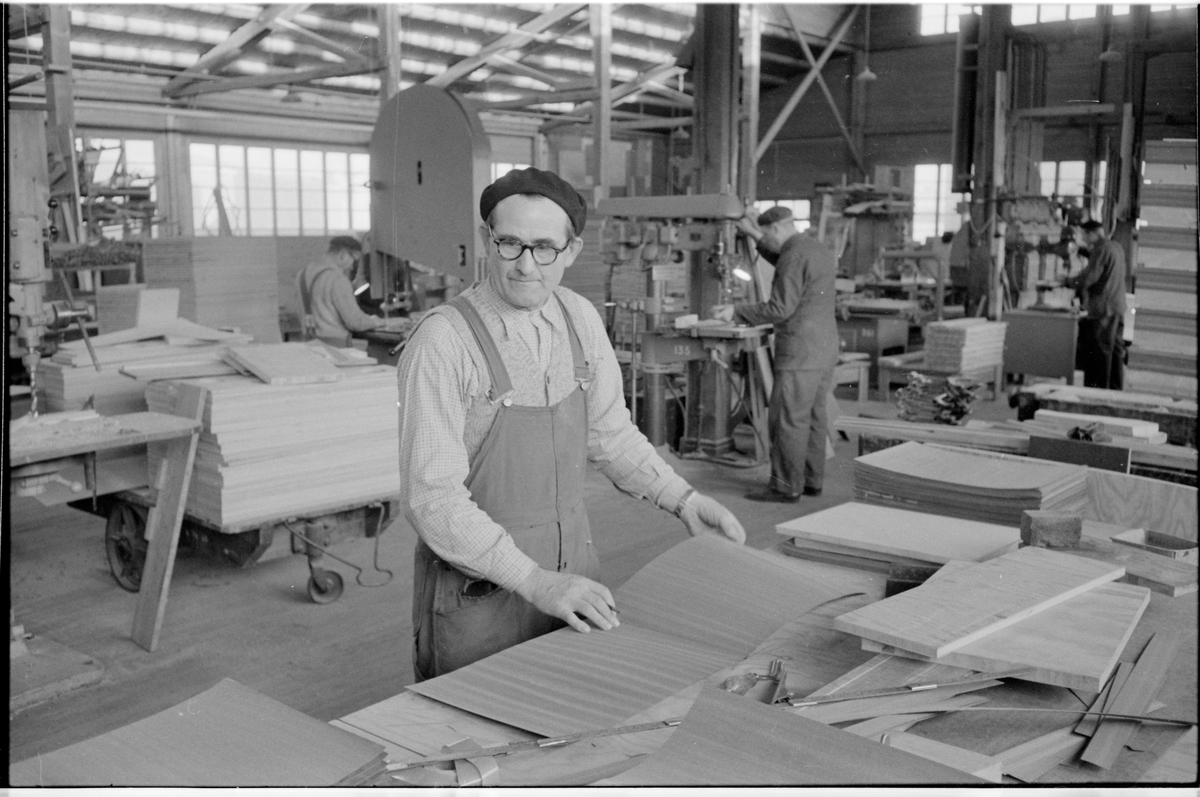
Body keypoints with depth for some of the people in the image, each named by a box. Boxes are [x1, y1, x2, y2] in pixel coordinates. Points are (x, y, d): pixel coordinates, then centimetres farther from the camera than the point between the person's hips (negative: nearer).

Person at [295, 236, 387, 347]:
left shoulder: (303, 273, 11)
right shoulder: (337, 279, -15)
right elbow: (354, 321, -16)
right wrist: (374, 322, 2)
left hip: (310, 341, 8)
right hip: (334, 343, -8)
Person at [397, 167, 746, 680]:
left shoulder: (579, 319, 0)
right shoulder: (443, 341, -19)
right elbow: (431, 495, -22)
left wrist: (682, 499, 5)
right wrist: (535, 580, -26)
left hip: (574, 574, 6)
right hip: (478, 592, -5)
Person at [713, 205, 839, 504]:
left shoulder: (794, 256, -17)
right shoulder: (819, 250, 13)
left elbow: (780, 309, -20)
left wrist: (736, 312, -12)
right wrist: (756, 236, 26)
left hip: (800, 354, -10)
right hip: (824, 348, 10)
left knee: (787, 419, -3)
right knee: (812, 415, 14)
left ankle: (786, 487, 1)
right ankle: (811, 480, 20)